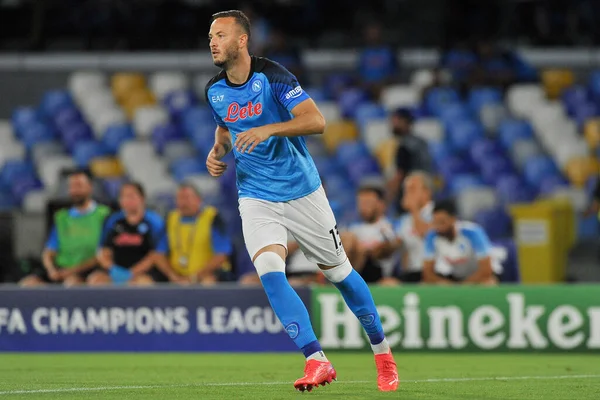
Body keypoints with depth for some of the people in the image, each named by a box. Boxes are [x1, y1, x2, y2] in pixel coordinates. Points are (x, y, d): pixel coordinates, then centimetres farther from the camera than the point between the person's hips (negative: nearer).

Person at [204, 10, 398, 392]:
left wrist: (269, 129, -37)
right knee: (270, 271, -21)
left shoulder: (271, 76, -16)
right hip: (256, 198, 3)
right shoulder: (214, 90, 1)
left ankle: (382, 351, 29)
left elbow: (316, 121, -26)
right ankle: (317, 361, -20)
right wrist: (216, 153, 1)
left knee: (339, 272, 8)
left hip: (302, 191, -3)